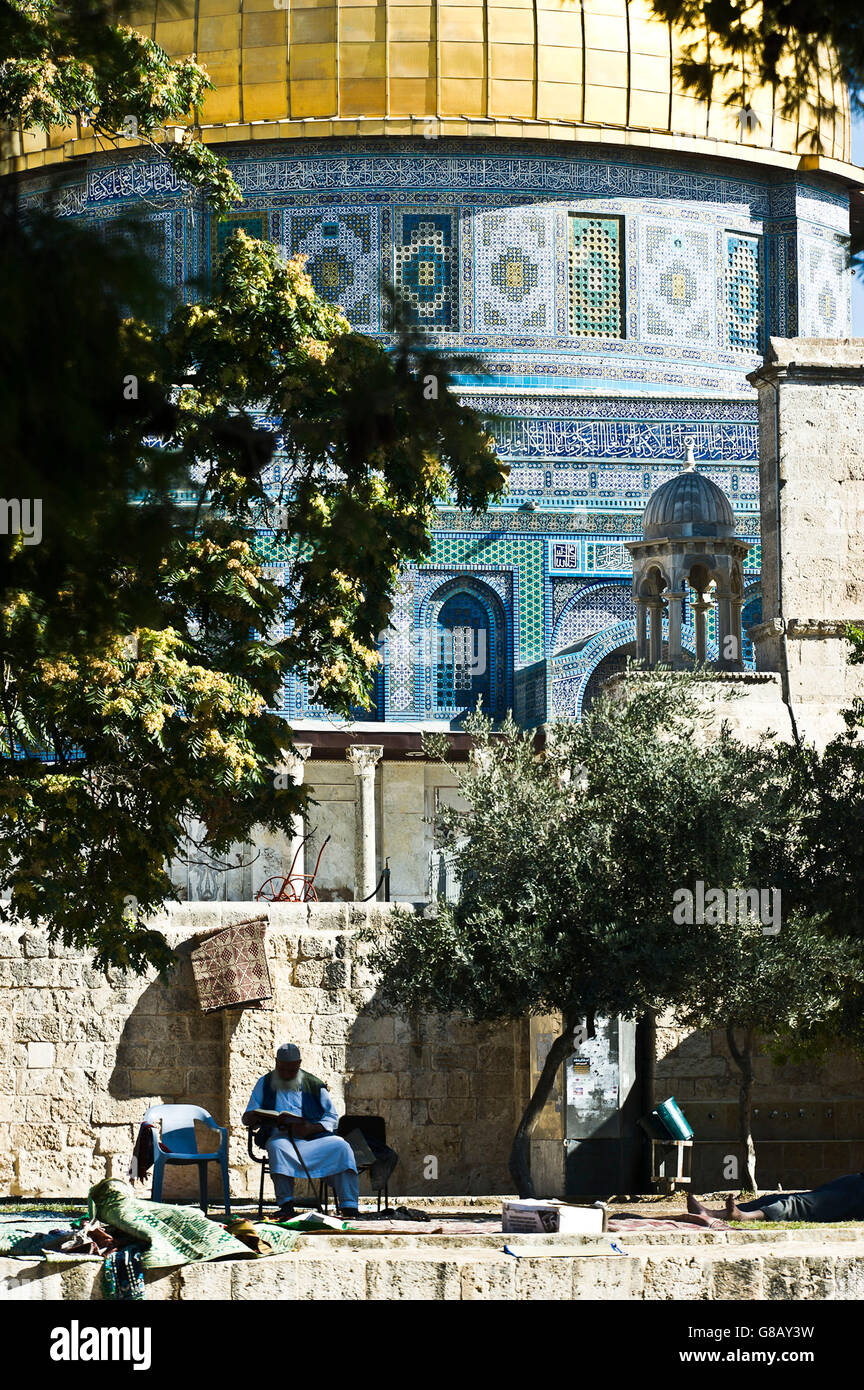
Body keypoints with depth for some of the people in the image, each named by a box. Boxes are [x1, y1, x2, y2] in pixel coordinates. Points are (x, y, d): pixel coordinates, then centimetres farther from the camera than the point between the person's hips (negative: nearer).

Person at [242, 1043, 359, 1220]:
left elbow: (332, 1118, 11)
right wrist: (257, 1116, -14)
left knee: (341, 1147, -26)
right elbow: (246, 1118, 13)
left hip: (312, 1136, 1)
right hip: (280, 1136, -1)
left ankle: (349, 1209, -29)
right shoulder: (265, 1084, 16)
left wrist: (310, 1128, -10)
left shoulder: (313, 1085, 15)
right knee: (277, 1147, -38)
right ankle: (286, 1205, -40)